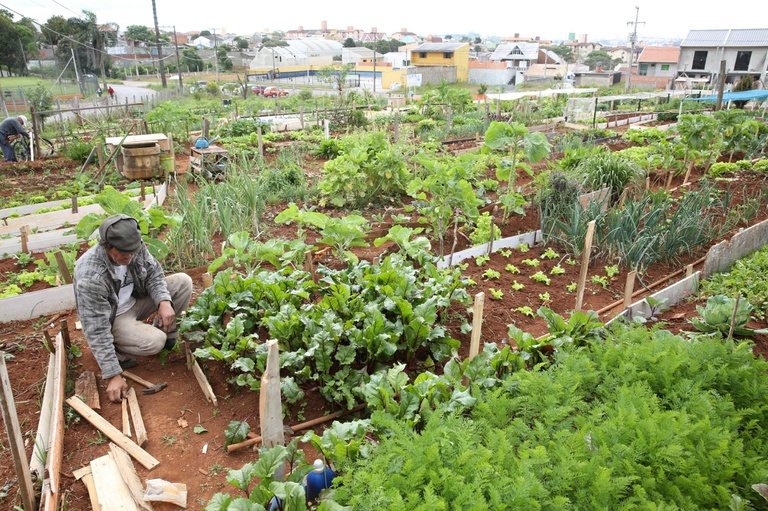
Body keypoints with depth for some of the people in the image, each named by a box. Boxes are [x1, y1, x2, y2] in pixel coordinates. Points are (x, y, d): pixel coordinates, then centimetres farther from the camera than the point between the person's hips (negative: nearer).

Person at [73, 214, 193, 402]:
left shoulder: (135, 247, -20)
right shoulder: (90, 276, -35)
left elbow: (154, 274, -2)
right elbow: (97, 330, -32)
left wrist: (164, 301, -24)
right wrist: (113, 376, -32)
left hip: (136, 300, 6)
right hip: (113, 317, -6)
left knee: (183, 282, -9)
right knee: (154, 342, -31)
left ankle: (166, 333, 7)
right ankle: (118, 351, 0)